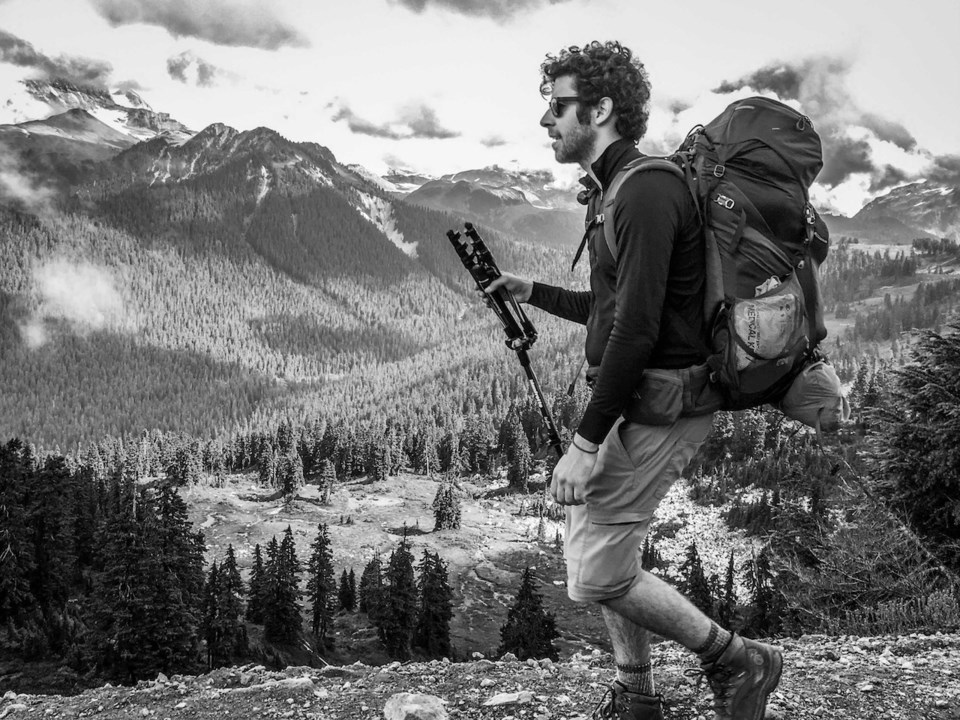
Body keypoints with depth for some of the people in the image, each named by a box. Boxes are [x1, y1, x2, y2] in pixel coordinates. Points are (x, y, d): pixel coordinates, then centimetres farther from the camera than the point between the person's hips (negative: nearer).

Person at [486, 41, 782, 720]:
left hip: (659, 407, -10)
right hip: (636, 399, 10)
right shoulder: (616, 189, 15)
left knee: (595, 575, -7)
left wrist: (585, 442, -24)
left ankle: (739, 662, 10)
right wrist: (533, 292, 20)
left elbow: (637, 327, -25)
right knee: (595, 549, 16)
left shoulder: (646, 191, -18)